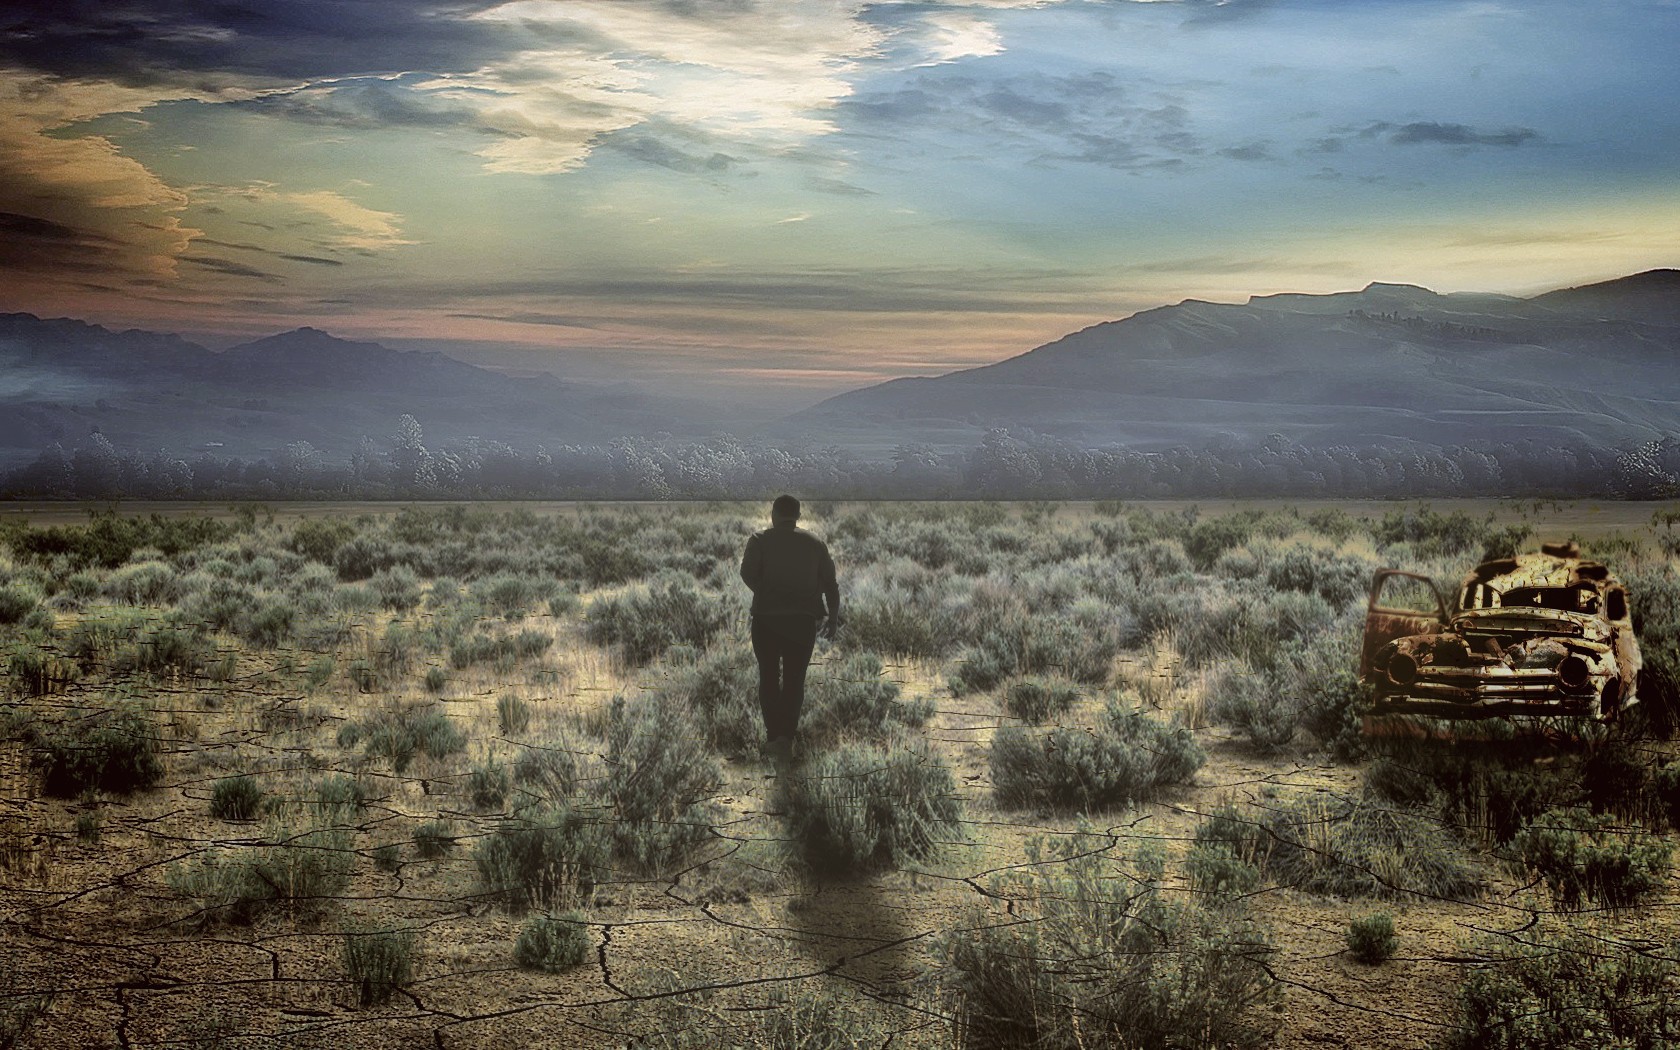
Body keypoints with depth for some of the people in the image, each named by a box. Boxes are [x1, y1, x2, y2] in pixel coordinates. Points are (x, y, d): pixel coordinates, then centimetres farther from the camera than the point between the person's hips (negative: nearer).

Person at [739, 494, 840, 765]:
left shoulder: (760, 540, 2)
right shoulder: (815, 544, 9)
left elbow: (747, 573, -10)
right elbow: (830, 583, 6)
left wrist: (764, 594, 7)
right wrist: (833, 617, 16)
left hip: (766, 618, -1)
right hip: (803, 620, 1)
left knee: (769, 678, 11)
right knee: (795, 680, 6)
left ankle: (773, 737, 9)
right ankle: (786, 736, -8)